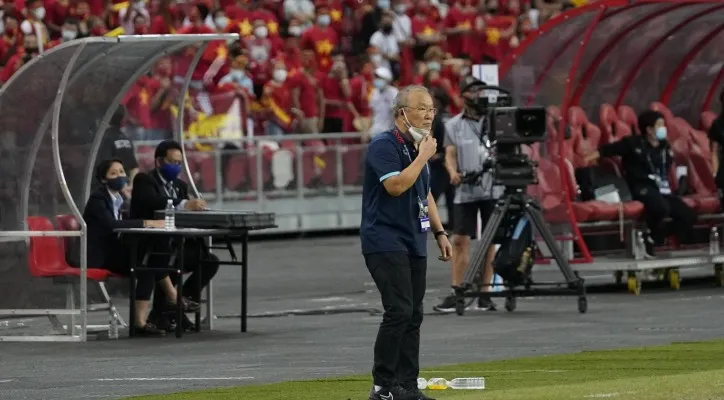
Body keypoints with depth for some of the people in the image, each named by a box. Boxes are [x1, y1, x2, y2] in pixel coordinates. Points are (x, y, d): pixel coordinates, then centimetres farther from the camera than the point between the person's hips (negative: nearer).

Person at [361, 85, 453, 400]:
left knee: (413, 315, 7)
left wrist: (440, 232, 19)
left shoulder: (418, 147, 15)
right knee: (399, 311, -16)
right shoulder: (384, 146, -12)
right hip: (385, 241, -9)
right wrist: (424, 156, -16)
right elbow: (396, 185, -26)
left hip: (414, 244, 9)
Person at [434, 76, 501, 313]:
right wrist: (453, 172, -16)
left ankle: (484, 294, 5)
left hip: (493, 189, 0)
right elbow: (450, 153, 3)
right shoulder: (453, 125, 9)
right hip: (465, 191, 0)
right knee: (460, 240, -5)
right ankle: (455, 294, -4)